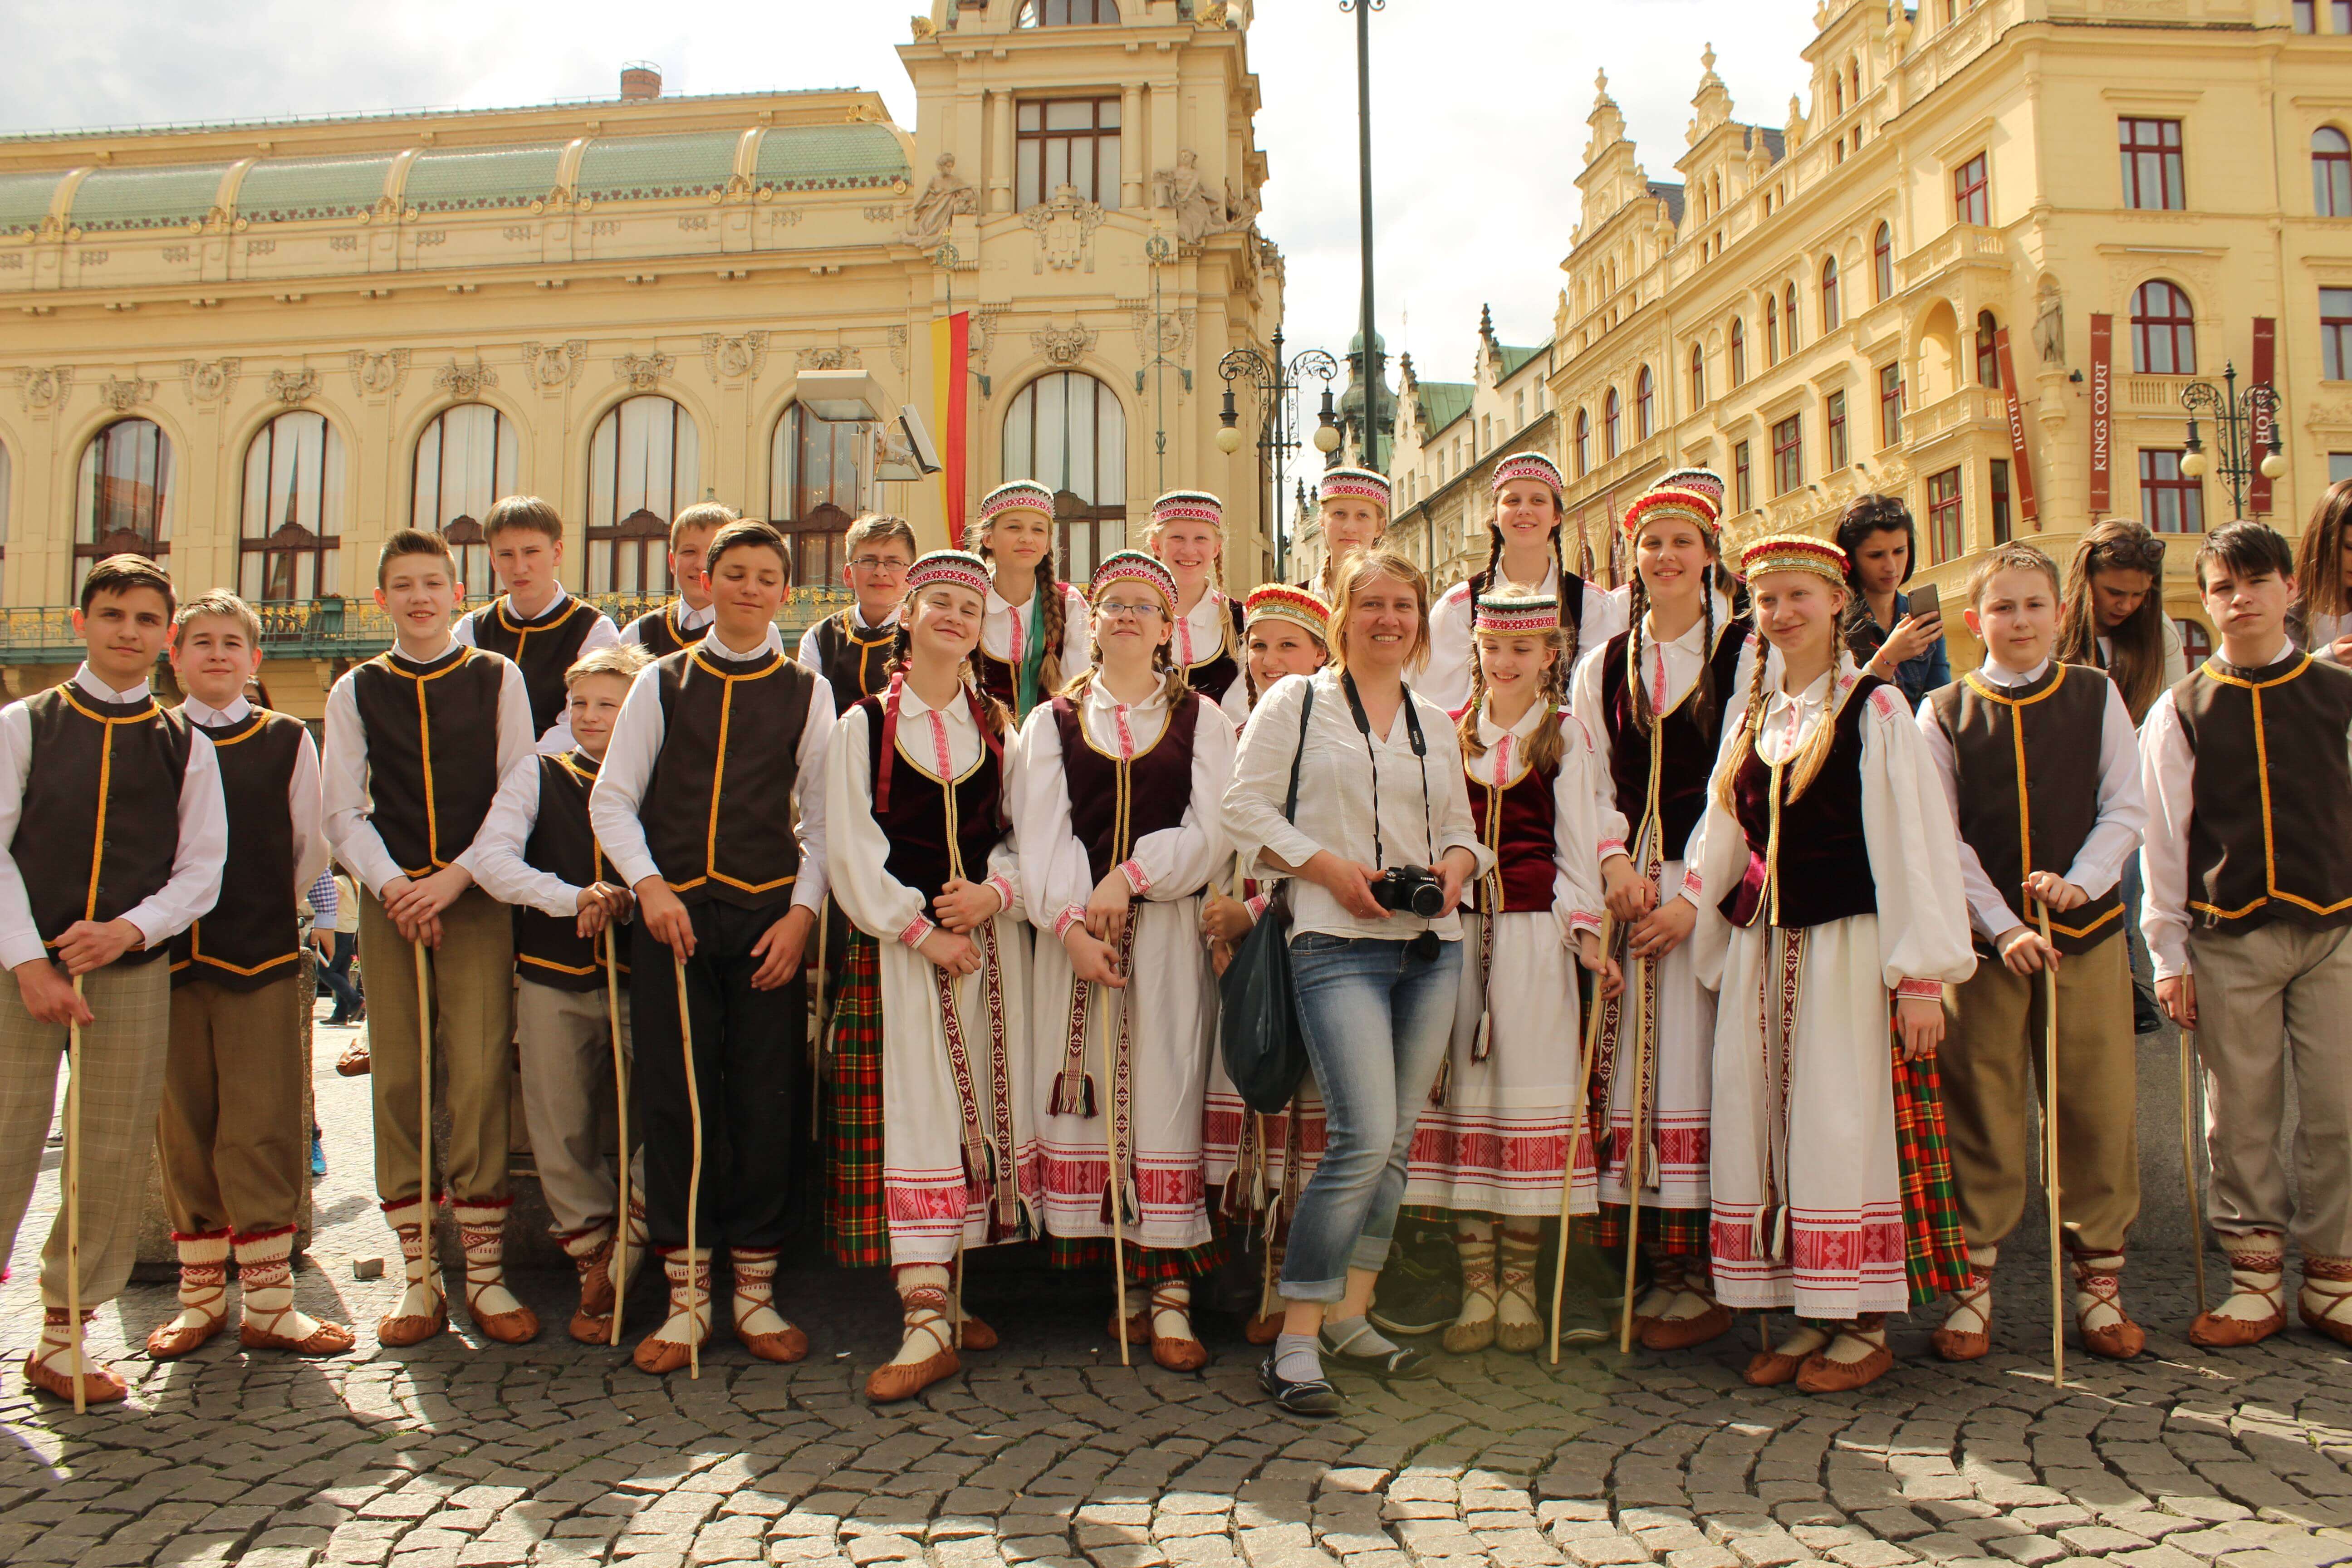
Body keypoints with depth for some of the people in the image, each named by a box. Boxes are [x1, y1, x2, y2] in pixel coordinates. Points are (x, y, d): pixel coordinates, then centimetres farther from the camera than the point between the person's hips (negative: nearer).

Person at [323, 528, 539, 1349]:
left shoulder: (497, 679, 7)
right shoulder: (356, 692, 11)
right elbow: (342, 811, 6)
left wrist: (456, 878, -9)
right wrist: (394, 887, -9)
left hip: (476, 898, -2)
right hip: (390, 900, 2)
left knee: (479, 1078, -8)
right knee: (397, 1081, 1)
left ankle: (486, 1274, 0)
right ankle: (419, 1277, 10)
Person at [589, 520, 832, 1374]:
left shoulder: (807, 690, 9)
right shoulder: (662, 682, 9)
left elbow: (823, 816, 7)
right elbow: (611, 799, 7)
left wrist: (803, 911, -4)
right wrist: (649, 885, -7)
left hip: (770, 913, 0)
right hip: (673, 914, 0)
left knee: (766, 1103, 1)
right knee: (675, 1100, 1)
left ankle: (755, 1291, 14)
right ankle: (687, 1296, 12)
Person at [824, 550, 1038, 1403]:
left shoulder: (999, 726, 12)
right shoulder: (863, 725, 2)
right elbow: (851, 852, -3)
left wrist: (996, 892, -11)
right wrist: (922, 932, -10)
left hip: (991, 935, 3)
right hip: (904, 940, -3)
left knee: (988, 1106, 4)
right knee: (920, 1109, -7)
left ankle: (943, 1292, 17)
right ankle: (928, 1324, -6)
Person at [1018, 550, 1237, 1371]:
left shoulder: (1199, 717, 11)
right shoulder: (1053, 720, 13)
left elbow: (1211, 832, 1)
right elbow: (1040, 836, 2)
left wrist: (1131, 876, -13)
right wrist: (1070, 924, -13)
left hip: (1169, 928, -1)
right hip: (1074, 930, 1)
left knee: (1167, 1095, -5)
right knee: (1090, 1095, -1)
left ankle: (1171, 1296, -2)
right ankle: (1128, 1279, 10)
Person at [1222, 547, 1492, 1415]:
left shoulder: (1435, 723, 17)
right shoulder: (1296, 702, 3)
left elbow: (1462, 826, 21)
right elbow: (1246, 807, -3)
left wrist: (1458, 866, -2)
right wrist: (1331, 867, -13)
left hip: (1432, 946, 6)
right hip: (1338, 944, -6)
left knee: (1396, 1140, 9)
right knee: (1365, 1136, -16)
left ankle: (1348, 1316, 23)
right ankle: (1295, 1342, -6)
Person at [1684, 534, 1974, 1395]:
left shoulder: (1875, 711, -3)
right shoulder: (1751, 716, 14)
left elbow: (1913, 844, -8)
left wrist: (1921, 973, -12)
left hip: (1848, 946, -6)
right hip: (1762, 946, 6)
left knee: (1846, 1126, -3)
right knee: (1764, 1123, 5)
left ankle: (1865, 1327, 11)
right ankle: (1811, 1315, 17)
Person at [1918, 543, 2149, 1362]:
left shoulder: (2096, 697, 6)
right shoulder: (1943, 713, 2)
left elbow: (2126, 810, 3)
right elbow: (1942, 839, -3)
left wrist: (2078, 882, -14)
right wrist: (2003, 926, -12)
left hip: (2087, 928, 1)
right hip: (1982, 935, -1)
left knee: (2098, 1103, 5)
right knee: (1981, 1106, 3)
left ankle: (2099, 1276, 19)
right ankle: (1973, 1281, 14)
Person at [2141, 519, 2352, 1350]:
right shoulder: (2180, 710, 3)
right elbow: (2162, 836, 3)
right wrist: (2169, 953, 1)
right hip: (2227, 937, -1)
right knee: (2241, 1115, 5)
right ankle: (2256, 1277, 16)